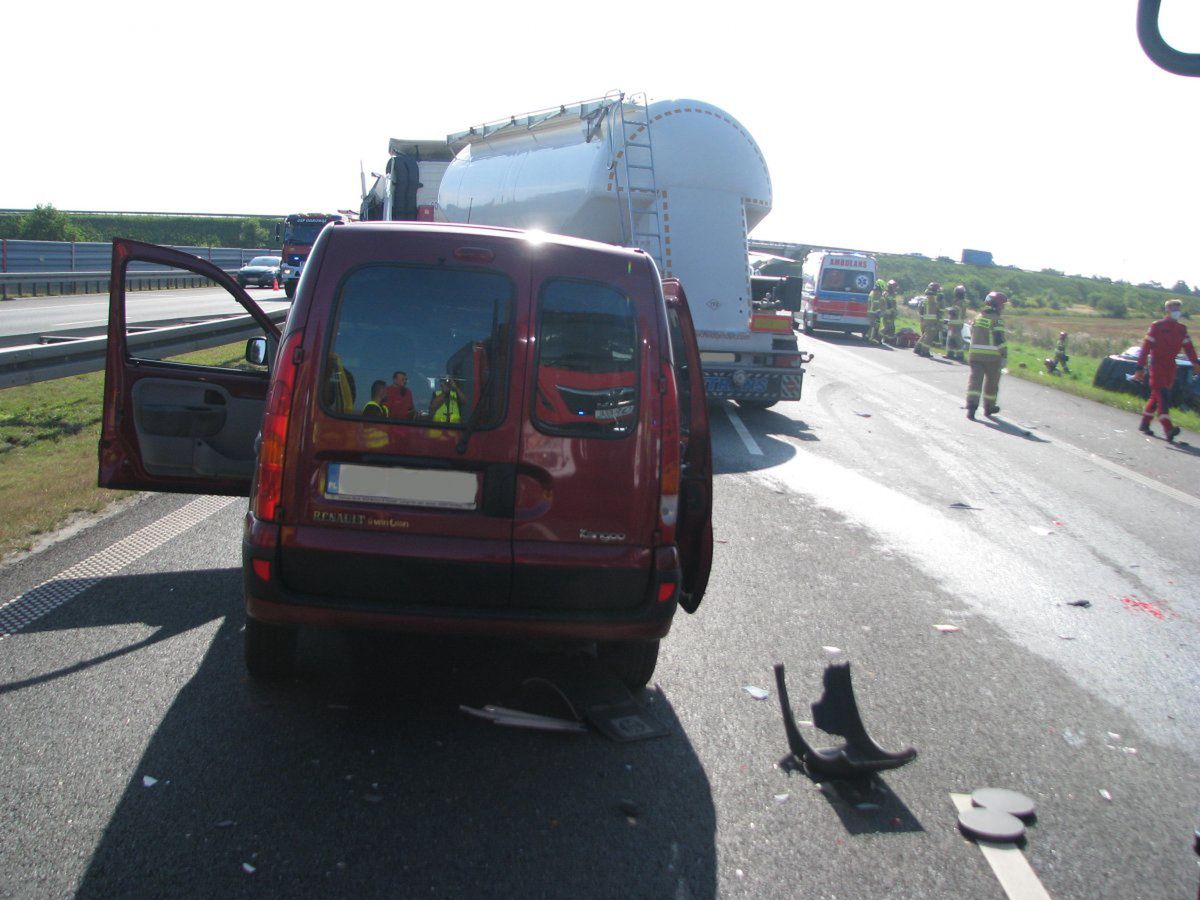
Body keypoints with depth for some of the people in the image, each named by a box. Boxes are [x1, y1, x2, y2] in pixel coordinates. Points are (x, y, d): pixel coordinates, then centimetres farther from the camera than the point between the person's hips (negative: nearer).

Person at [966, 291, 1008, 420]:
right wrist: (1004, 355, -9)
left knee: (975, 379, -3)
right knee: (991, 382, 13)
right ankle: (989, 407, 26)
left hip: (975, 354, 5)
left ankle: (971, 406, -21)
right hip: (992, 356, -5)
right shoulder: (996, 320, -10)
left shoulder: (977, 317, 11)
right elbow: (999, 340, -15)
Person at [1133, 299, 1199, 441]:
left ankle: (1145, 423, 25)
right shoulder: (1157, 326, -6)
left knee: (1157, 395, 12)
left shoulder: (1181, 329, 12)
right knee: (1162, 396, -15)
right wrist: (1140, 368, -14)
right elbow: (1146, 347, -9)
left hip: (1170, 366, 6)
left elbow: (1188, 347, 11)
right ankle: (1168, 428, -24)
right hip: (1156, 364, -6)